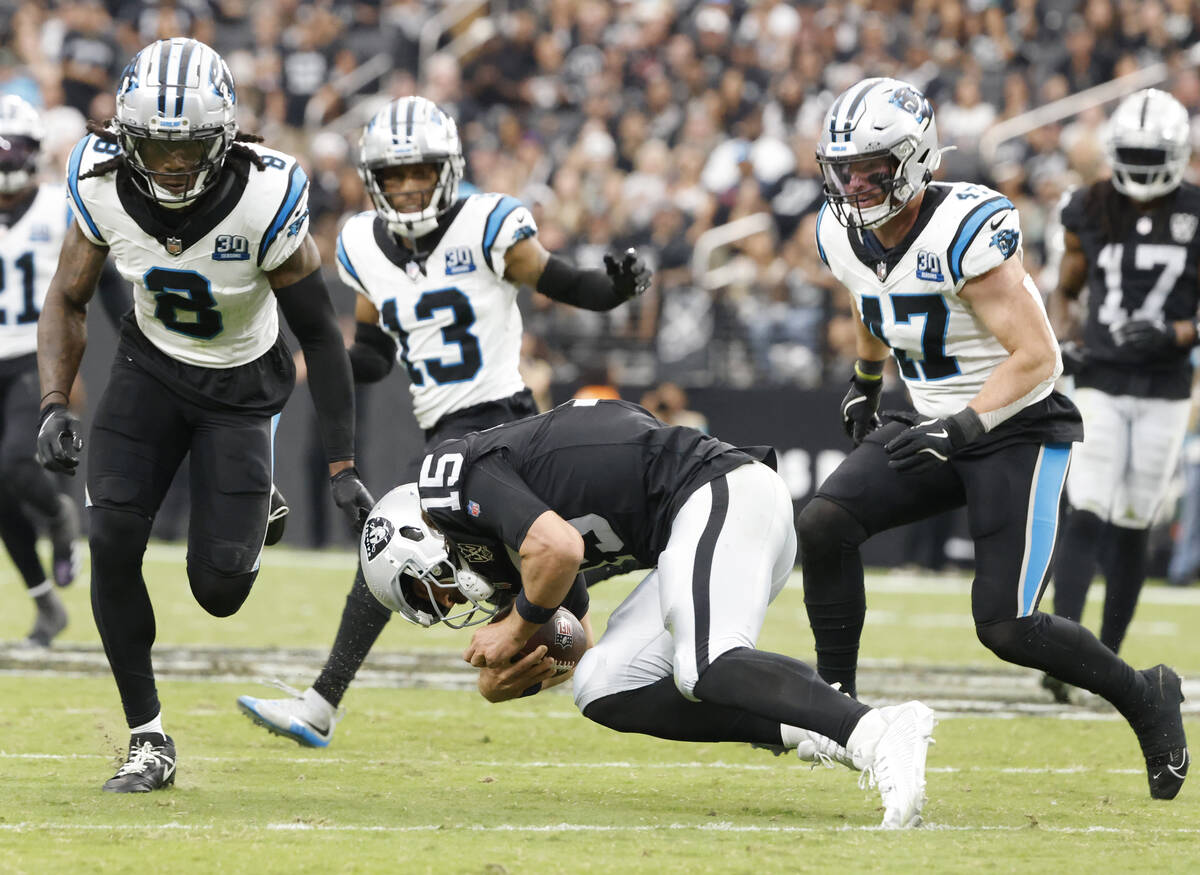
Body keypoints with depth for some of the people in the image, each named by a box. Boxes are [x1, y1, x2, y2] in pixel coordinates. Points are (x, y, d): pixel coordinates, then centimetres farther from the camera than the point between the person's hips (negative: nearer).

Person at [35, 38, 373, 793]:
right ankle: (149, 742, -4)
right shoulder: (103, 185, -20)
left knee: (219, 589, -11)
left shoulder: (264, 200, -30)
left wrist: (343, 466, -17)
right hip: (151, 368, 2)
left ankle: (251, 513, 29)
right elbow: (68, 301, -2)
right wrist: (55, 406, -16)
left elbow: (320, 335, -18)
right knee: (113, 539, -18)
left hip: (240, 386, -2)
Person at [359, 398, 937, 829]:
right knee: (604, 689, 3)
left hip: (720, 495, -10)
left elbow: (560, 549, -20)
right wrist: (499, 681, 11)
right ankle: (808, 732, -10)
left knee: (708, 670, -30)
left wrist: (517, 627, -2)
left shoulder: (460, 476, -3)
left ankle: (878, 735, -44)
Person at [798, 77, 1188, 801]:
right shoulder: (844, 235, -1)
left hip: (1019, 429, -7)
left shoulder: (967, 231, -25)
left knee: (1006, 627, -13)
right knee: (823, 524, -14)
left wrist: (964, 426, -35)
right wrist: (865, 382, 36)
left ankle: (1145, 697, 11)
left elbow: (1037, 357, -25)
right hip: (936, 429, 7)